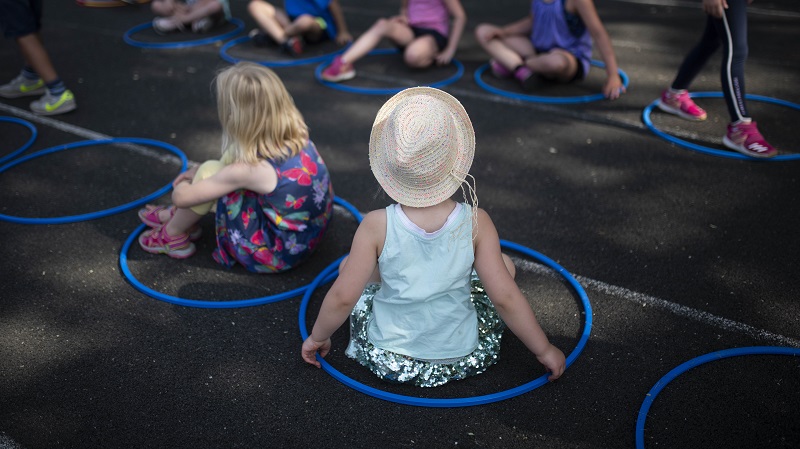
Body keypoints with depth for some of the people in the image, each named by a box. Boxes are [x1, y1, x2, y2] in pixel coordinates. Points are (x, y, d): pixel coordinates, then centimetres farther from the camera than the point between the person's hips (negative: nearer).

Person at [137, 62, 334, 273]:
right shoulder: (297, 137, -8)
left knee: (209, 172, -8)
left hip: (276, 256, -7)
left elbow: (181, 197, -14)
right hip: (307, 238, 7)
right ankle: (177, 215, 26)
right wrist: (197, 171, 11)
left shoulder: (250, 169, -26)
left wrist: (183, 184, 10)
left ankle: (173, 237, 16)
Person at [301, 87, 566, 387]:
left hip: (387, 359, 0)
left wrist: (317, 337, 4)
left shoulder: (376, 226, -21)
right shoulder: (476, 222, -19)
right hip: (462, 358, 0)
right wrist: (544, 350, -2)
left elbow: (343, 297, -16)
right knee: (505, 264, 18)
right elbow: (505, 297, -16)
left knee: (348, 266, 20)